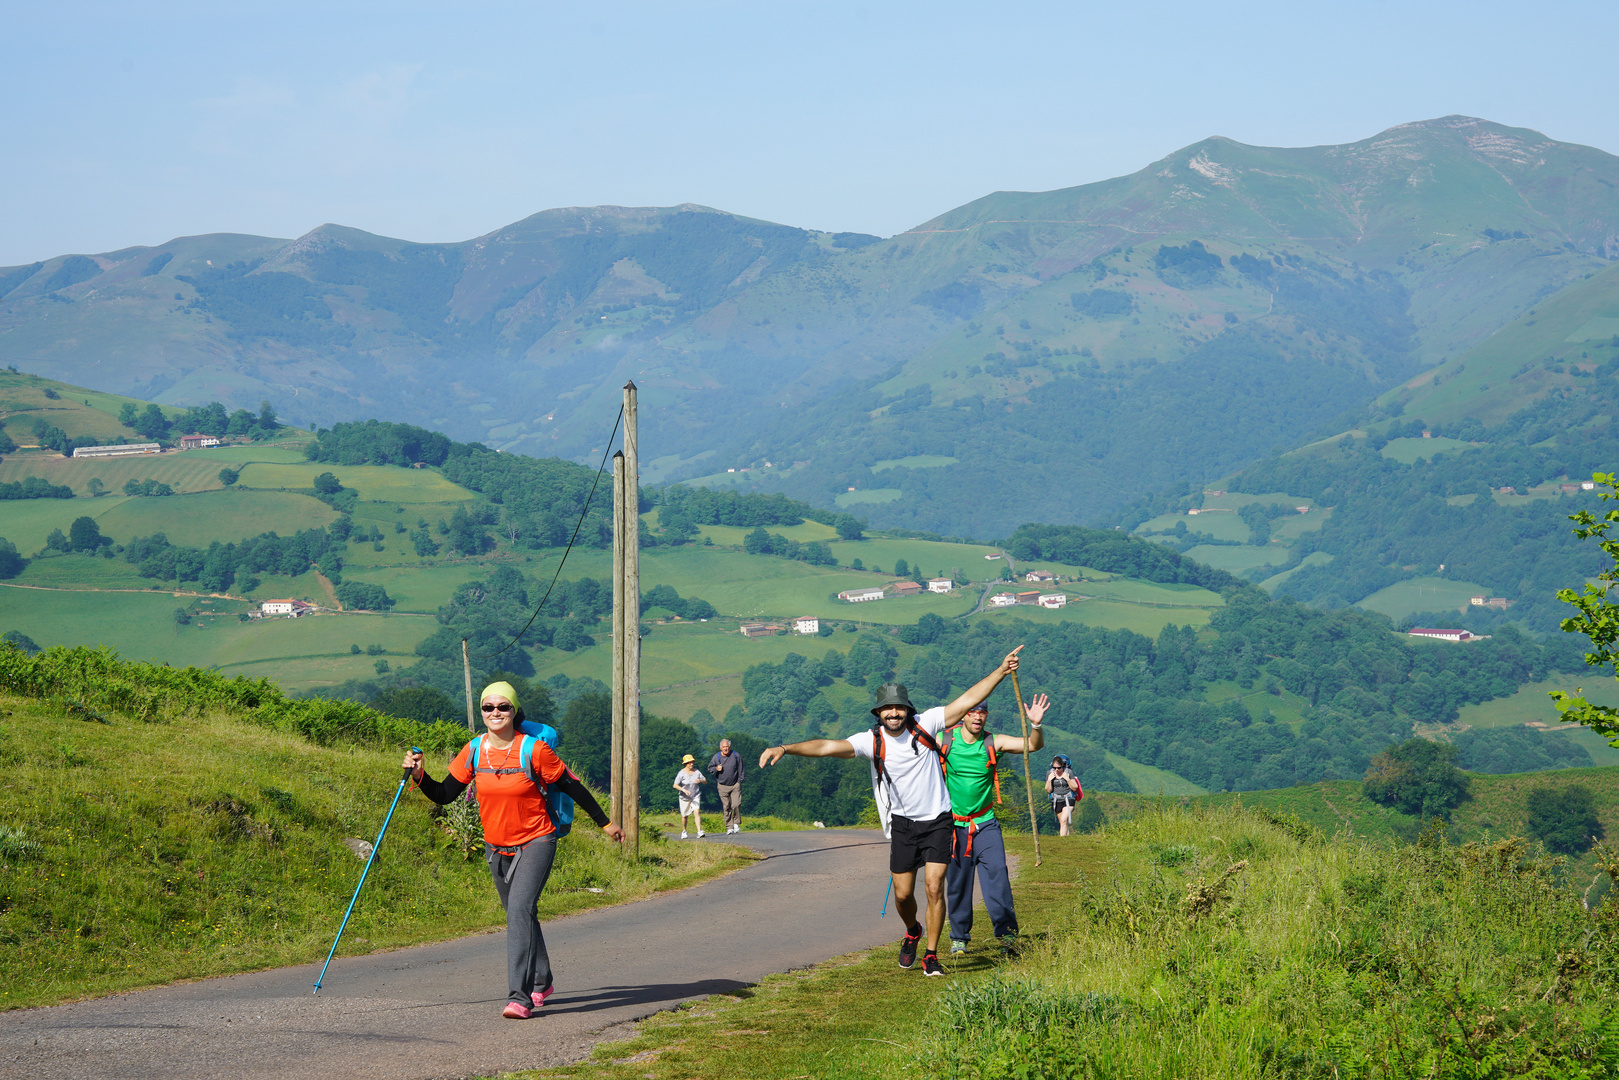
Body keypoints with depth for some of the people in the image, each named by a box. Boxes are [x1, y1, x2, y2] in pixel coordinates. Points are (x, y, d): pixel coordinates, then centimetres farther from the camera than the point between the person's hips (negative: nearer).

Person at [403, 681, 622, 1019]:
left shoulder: (534, 750, -15)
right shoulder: (474, 751, -3)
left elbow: (571, 786, -5)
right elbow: (443, 795, 2)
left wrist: (604, 823, 4)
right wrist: (419, 774, -16)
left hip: (536, 842, -5)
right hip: (496, 846, 5)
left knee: (520, 909, -22)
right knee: (518, 914, 17)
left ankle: (520, 997, -26)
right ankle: (541, 982, 39)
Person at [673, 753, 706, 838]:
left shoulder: (696, 772, -1)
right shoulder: (681, 773, -11)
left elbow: (705, 781, 6)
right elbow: (675, 785, -15)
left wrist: (700, 780, -17)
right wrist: (684, 790, -30)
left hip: (695, 796, 1)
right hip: (684, 797, -1)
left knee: (696, 812, -17)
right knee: (684, 815, 11)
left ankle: (699, 832, -25)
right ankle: (684, 832, 33)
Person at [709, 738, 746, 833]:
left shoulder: (736, 756, -2)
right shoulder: (716, 757, -2)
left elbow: (740, 770, 7)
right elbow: (710, 768, 11)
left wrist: (739, 781, 3)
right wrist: (716, 769, -10)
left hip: (735, 785, -1)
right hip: (723, 786, 1)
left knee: (736, 805, -13)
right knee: (726, 807, 0)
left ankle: (736, 823, 7)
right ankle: (729, 827, 7)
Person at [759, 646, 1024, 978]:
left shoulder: (925, 725, -9)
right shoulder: (872, 741, -9)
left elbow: (967, 701, -10)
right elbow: (829, 746, -18)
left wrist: (1001, 671, -17)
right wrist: (784, 748, -29)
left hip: (937, 820, -1)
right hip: (903, 823, 1)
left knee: (934, 887, -10)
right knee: (903, 894, 6)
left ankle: (931, 957, 1)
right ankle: (912, 932, 39)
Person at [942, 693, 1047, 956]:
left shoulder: (994, 743, -5)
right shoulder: (945, 741, -6)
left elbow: (1032, 746, -15)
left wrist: (1035, 725, -33)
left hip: (985, 823, 0)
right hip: (953, 824, 0)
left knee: (996, 874, -14)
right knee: (957, 883, 4)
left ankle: (1007, 933, -15)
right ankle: (959, 938, 17)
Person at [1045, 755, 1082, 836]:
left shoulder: (1068, 772, -8)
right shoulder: (1050, 773, -1)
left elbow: (1075, 788, -5)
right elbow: (1048, 790, 1)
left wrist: (1067, 779, -20)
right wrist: (1049, 780, -15)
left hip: (1068, 799, -4)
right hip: (1056, 800, 4)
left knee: (1064, 820, -19)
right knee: (1062, 823, 8)